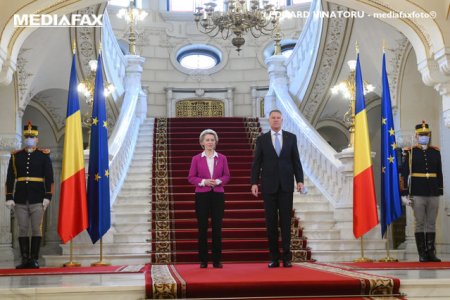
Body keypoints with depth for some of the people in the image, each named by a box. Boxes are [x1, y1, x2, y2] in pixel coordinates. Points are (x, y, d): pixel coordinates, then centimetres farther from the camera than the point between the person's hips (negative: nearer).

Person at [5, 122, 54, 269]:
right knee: (23, 229, 3)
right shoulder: (15, 156, 8)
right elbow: (10, 179, 7)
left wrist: (47, 197, -8)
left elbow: (49, 178, 0)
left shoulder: (44, 155, 3)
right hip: (20, 199, 2)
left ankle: (34, 259, 5)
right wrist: (9, 198, 1)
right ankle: (25, 259, 8)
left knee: (36, 229, 0)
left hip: (38, 200, -2)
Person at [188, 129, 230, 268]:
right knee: (202, 227, 1)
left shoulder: (222, 158, 6)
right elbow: (191, 177, 1)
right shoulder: (196, 159, 3)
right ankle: (203, 260, 9)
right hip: (202, 195, -1)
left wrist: (218, 181, -13)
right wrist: (203, 181, -15)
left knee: (217, 227, 1)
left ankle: (217, 260, 8)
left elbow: (227, 176, 6)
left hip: (218, 195, 1)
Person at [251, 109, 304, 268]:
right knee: (271, 222, 2)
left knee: (286, 221, 1)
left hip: (286, 185, 0)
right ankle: (274, 257, 7)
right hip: (269, 185, 0)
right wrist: (254, 183, -6)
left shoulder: (291, 137, 7)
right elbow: (256, 163, 3)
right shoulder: (262, 139, 5)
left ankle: (287, 257, 5)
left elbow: (296, 161, 7)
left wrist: (300, 180, -2)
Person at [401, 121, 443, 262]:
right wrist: (404, 194, -7)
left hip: (433, 195, 3)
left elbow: (439, 174, 12)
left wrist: (440, 191, 9)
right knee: (420, 224, 1)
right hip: (417, 195, -3)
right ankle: (422, 254, 7)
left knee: (431, 224, 5)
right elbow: (404, 174, -3)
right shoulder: (410, 152, 0)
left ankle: (431, 253, 11)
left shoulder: (436, 152, 9)